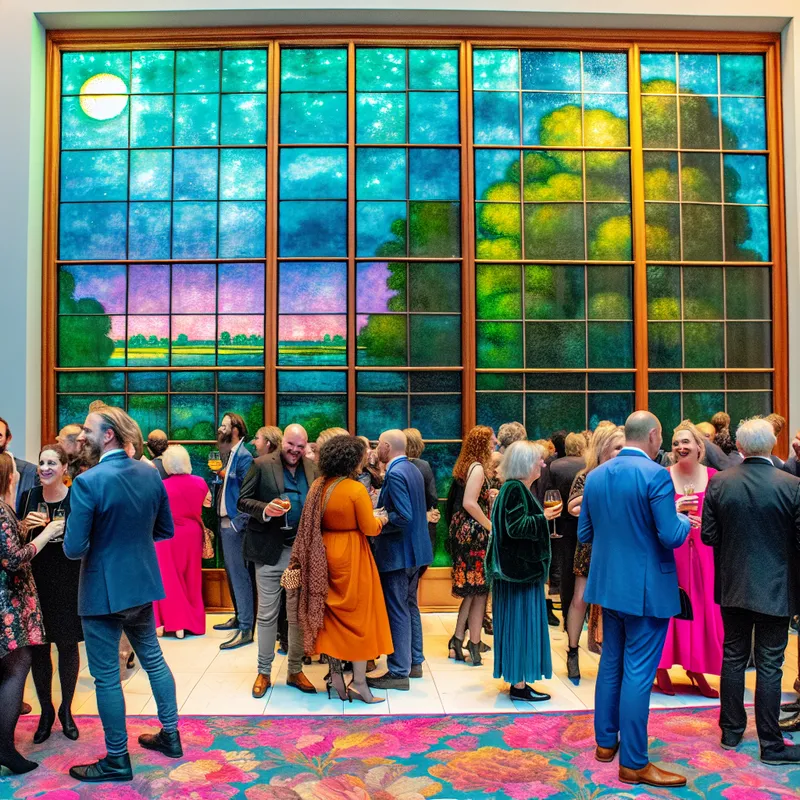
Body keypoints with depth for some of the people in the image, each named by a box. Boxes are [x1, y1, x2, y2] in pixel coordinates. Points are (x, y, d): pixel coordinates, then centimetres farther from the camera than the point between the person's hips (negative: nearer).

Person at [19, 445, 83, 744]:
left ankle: (66, 710, 27)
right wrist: (25, 527, -14)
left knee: (67, 646, 9)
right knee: (38, 647, 8)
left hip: (68, 582, -2)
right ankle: (46, 711, 27)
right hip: (36, 581, 3)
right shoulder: (29, 497, 1)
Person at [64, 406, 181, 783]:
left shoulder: (88, 481, -22)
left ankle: (117, 760, 23)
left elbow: (74, 549, -20)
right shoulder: (150, 474, -2)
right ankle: (170, 734, 34)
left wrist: (95, 539, 0)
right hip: (142, 583, 6)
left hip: (104, 590, -6)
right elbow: (165, 530, 6)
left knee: (106, 677, 9)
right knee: (153, 659, 21)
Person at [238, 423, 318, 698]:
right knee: (267, 614, 7)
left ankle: (295, 670, 25)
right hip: (270, 550, -3)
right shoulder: (262, 465, -4)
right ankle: (264, 672, 22)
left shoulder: (312, 469, 6)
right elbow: (243, 501, -4)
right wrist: (265, 509, -22)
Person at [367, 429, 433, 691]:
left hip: (397, 553, -10)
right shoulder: (413, 470, 9)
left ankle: (398, 672, 8)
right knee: (410, 606, 19)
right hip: (415, 551, 10)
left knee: (397, 612, -1)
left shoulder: (395, 474, -20)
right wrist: (382, 510, 13)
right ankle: (414, 662, 30)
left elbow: (403, 517, -26)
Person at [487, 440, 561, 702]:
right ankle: (519, 685, 5)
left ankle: (517, 679, 24)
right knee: (521, 621, -3)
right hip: (520, 569, -11)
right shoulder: (515, 489, -19)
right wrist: (543, 517, -18)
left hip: (520, 568, 11)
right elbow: (516, 526, -25)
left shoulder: (518, 488, 14)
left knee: (518, 621, 14)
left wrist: (543, 516, 15)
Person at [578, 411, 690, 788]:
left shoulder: (595, 476, 3)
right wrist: (684, 521, 1)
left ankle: (605, 741, 31)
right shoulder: (655, 475, -17)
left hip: (608, 583, 7)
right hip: (646, 588, -7)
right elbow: (671, 537, -20)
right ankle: (633, 763, 11)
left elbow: (584, 534, 8)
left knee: (611, 662, 19)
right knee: (638, 673, 1)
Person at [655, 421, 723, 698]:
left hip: (703, 552, 3)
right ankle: (662, 669, 16)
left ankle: (696, 669, 23)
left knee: (702, 609, 7)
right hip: (670, 551, -3)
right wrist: (675, 508, -23)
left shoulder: (713, 476, 2)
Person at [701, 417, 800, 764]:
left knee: (733, 657, 15)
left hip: (732, 586, 3)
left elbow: (708, 536, -4)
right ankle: (771, 744, 16)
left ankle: (731, 730, 27)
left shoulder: (718, 483, -8)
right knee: (769, 666, 6)